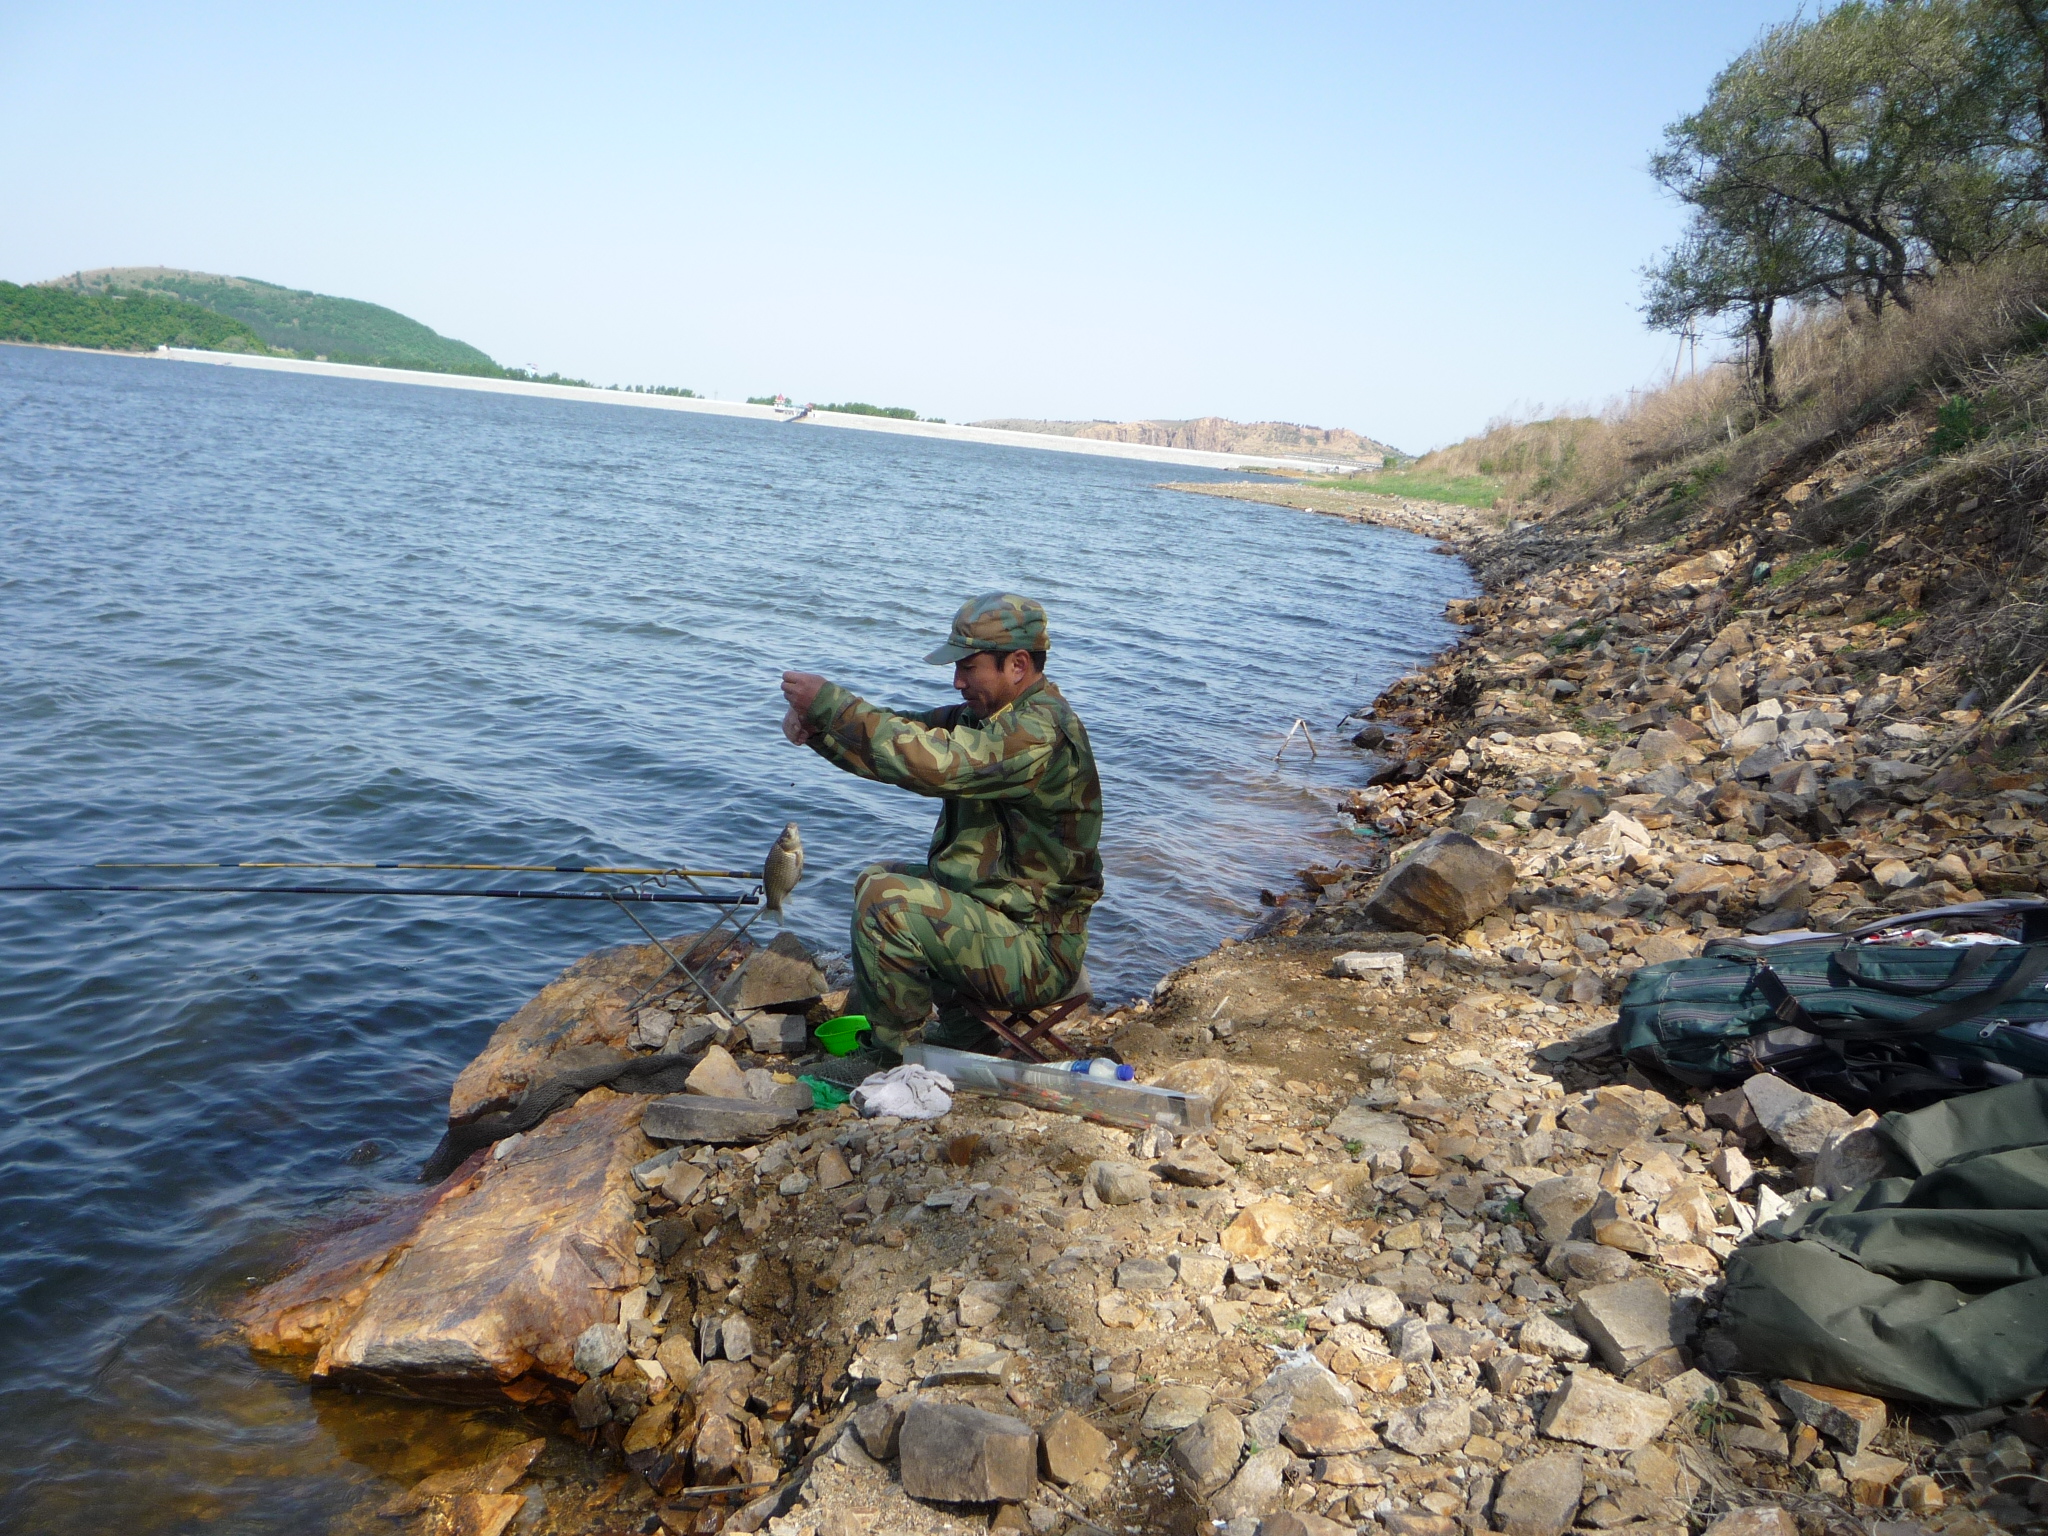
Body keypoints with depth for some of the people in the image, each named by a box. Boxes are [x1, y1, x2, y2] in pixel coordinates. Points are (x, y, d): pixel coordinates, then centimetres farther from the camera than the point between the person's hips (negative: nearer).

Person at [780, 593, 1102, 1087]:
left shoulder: (1040, 733, -24)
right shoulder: (995, 718, 9)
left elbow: (934, 762, -36)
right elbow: (911, 736, 6)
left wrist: (829, 702, -29)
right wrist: (815, 725, -12)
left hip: (1036, 951, -11)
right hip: (1001, 909, 11)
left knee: (886, 899, -22)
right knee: (876, 878, 20)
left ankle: (884, 1056, -3)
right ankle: (966, 1024, 16)